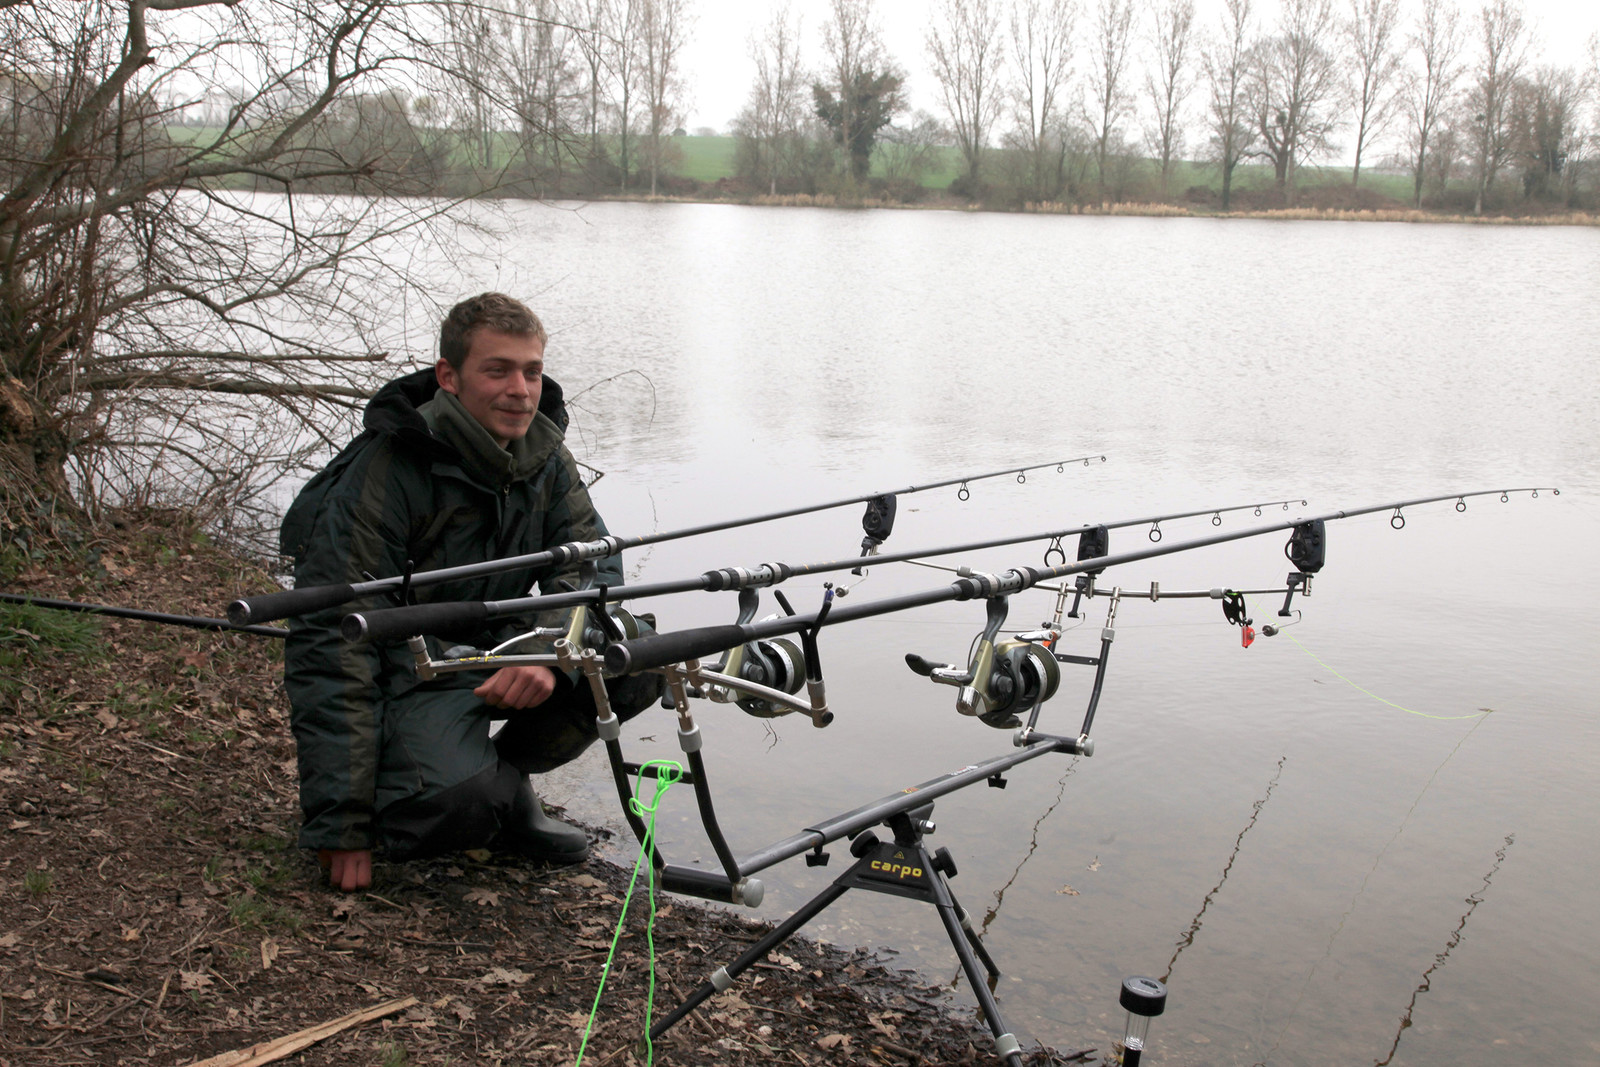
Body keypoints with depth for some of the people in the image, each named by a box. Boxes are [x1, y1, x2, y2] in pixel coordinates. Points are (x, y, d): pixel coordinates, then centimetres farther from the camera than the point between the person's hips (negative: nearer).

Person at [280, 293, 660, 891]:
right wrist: (339, 828, -28)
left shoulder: (544, 456, -3)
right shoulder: (385, 472, -22)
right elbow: (330, 645, -25)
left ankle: (507, 783, 2)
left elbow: (591, 566, -8)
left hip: (499, 650, 6)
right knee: (457, 801, -35)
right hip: (407, 674, -6)